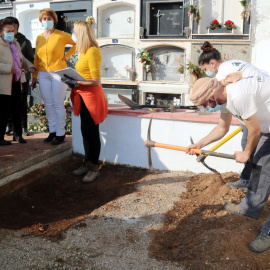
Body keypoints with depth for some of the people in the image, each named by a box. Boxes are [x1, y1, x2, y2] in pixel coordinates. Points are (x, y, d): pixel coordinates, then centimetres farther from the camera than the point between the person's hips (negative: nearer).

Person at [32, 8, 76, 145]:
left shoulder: (62, 35, -2)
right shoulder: (39, 38, 12)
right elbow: (36, 58, 15)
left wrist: (66, 56, -2)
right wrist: (34, 76, 13)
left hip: (58, 72, -5)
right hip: (43, 74, 5)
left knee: (58, 104, -4)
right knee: (48, 104, 6)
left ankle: (60, 133, 2)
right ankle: (52, 131, 16)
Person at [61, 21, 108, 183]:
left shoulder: (92, 51, -17)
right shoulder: (85, 51, 11)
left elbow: (96, 81, -20)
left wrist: (76, 83, -20)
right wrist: (72, 80, -1)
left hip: (92, 96, -9)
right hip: (84, 96, 9)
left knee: (92, 132, 0)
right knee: (85, 131, 14)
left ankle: (94, 168, 12)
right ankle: (88, 164, 26)